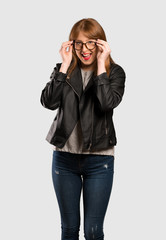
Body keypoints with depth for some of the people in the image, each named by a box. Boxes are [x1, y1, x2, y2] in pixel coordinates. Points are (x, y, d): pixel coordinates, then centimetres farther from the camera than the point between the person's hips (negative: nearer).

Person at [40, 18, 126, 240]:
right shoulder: (63, 70, 4)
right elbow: (48, 101, -12)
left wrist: (101, 64, -18)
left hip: (99, 159, -2)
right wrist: (65, 65, -13)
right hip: (64, 157, 3)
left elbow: (108, 103, -21)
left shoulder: (115, 72, -2)